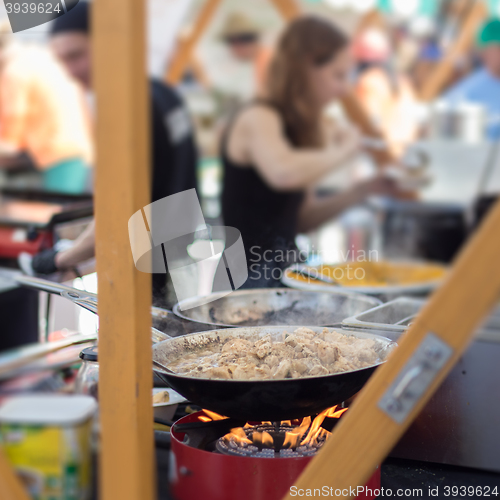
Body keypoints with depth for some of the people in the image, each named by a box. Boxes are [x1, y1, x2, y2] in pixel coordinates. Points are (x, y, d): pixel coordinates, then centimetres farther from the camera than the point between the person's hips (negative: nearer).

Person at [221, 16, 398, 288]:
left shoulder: (299, 126, 13)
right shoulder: (257, 119, -13)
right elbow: (283, 172, -38)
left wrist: (360, 192, 4)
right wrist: (343, 149, -20)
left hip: (283, 271, 9)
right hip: (252, 276, -9)